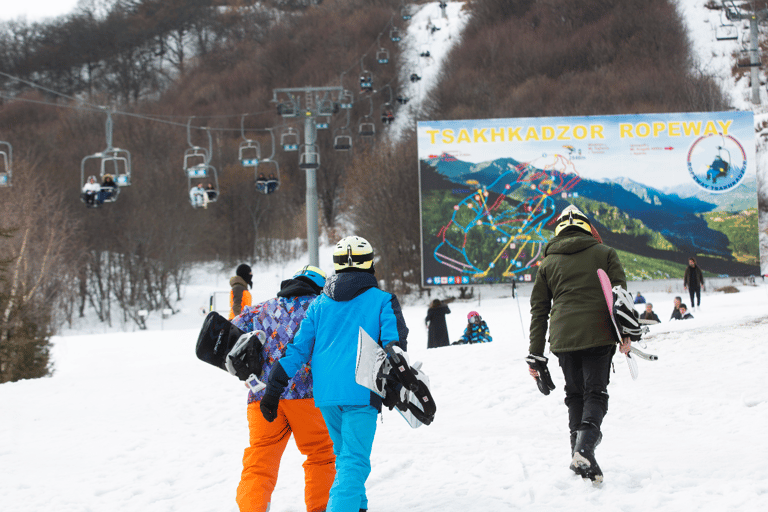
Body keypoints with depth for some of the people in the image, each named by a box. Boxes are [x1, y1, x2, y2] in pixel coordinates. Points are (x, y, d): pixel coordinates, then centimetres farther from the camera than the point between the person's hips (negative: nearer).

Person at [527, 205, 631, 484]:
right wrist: (625, 333, -3)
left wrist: (536, 356, 17)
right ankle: (585, 448, -24)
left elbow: (538, 310, 15)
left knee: (575, 395, 15)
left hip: (563, 338, 2)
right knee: (595, 394, -1)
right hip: (598, 335, -2)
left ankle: (578, 455, 8)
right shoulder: (605, 253, 11)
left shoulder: (547, 263, 16)